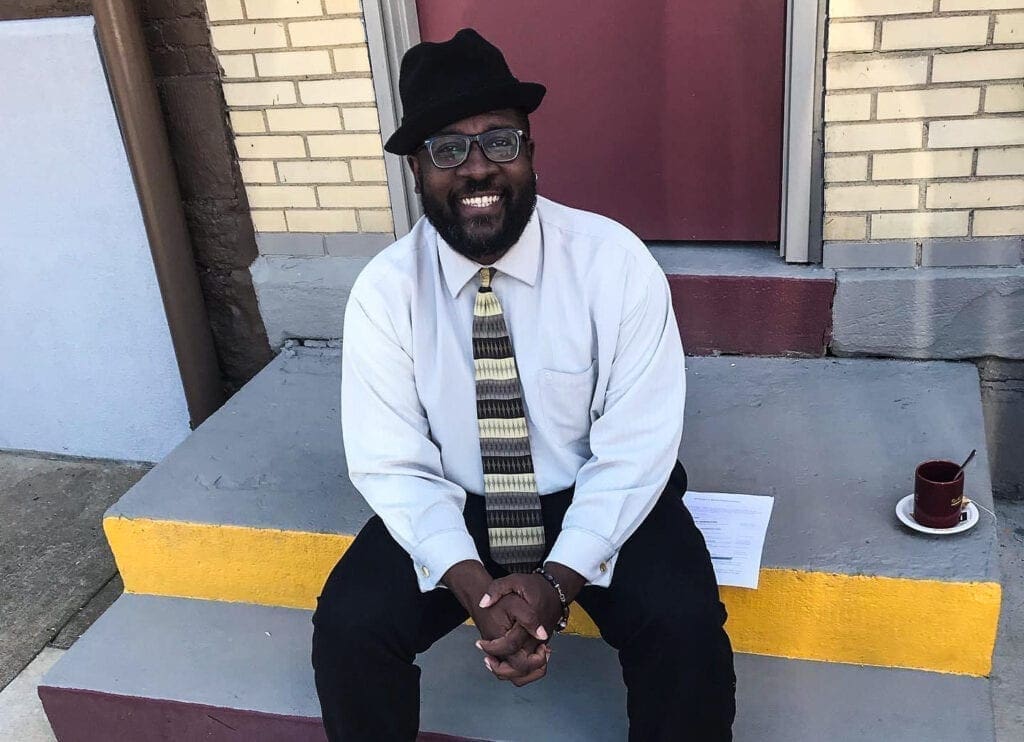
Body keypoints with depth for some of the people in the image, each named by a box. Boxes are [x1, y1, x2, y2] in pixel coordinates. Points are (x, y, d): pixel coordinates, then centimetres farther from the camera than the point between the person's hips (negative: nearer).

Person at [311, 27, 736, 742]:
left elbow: (634, 450, -16)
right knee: (347, 631, -19)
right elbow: (392, 466, -11)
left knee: (685, 630, -25)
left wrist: (558, 578, -26)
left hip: (600, 501, -1)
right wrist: (471, 581, -25)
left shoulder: (614, 261, -16)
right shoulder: (383, 292, -12)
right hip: (453, 507, 2)